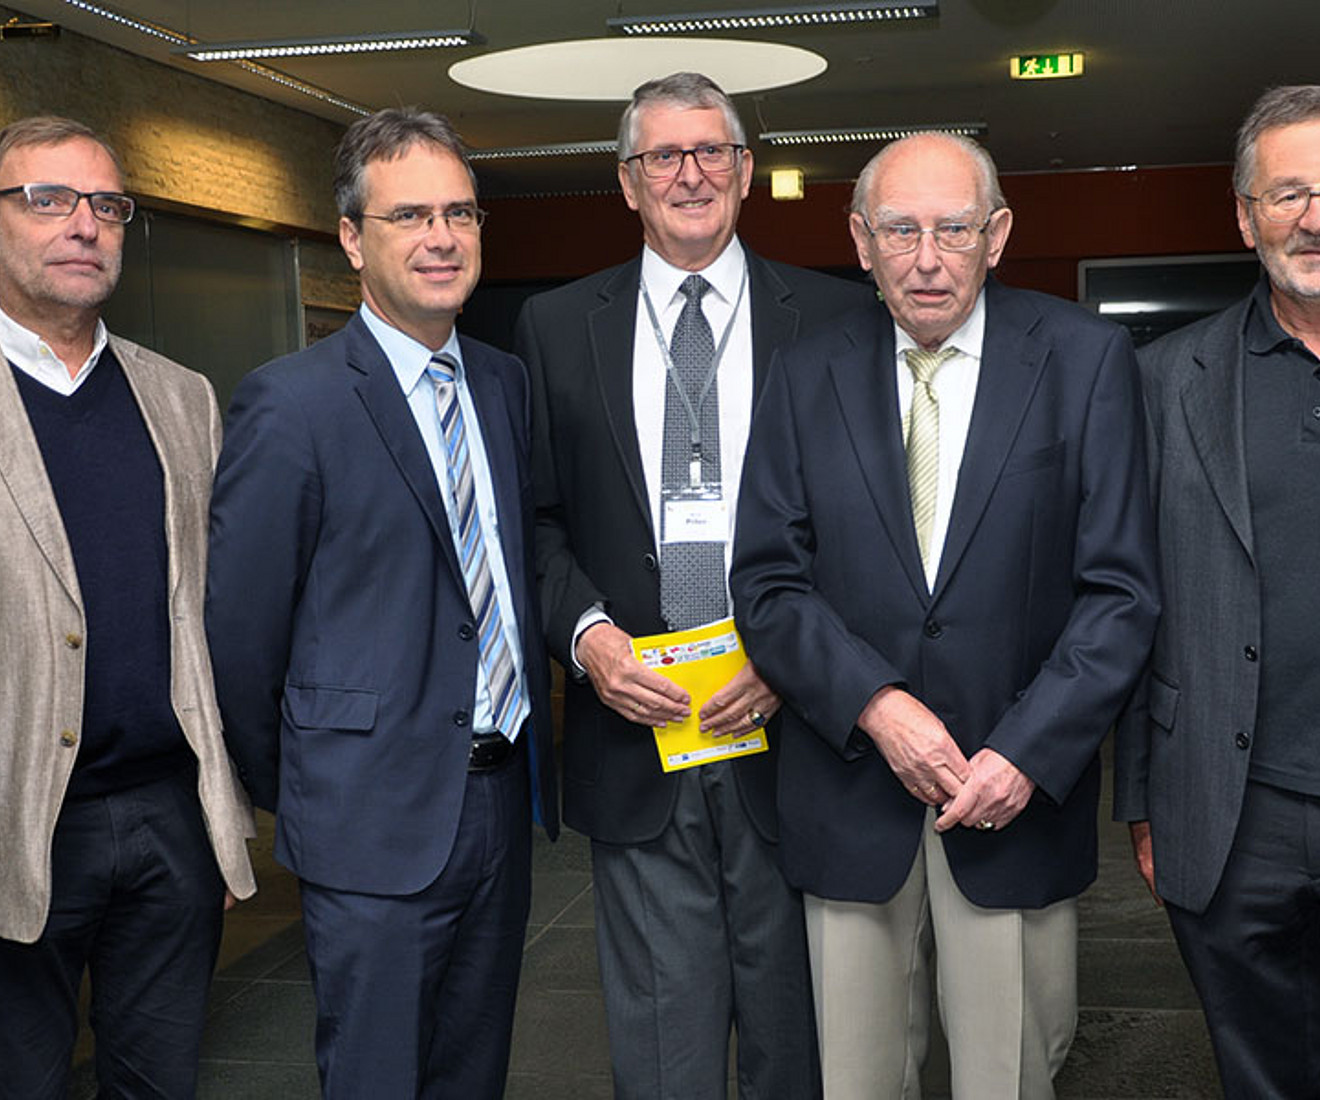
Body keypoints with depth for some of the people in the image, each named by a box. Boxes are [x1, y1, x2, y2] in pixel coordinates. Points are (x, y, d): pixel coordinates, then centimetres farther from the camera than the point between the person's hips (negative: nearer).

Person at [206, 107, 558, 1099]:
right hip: (377, 821, -6)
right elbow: (243, 628, -9)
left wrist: (527, 750, 13)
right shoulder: (290, 404, -13)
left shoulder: (507, 384, 8)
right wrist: (288, 795, 0)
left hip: (503, 795, 6)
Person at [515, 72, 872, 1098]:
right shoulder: (556, 326, 7)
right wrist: (584, 631, -10)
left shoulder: (833, 317, 3)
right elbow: (536, 515, 7)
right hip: (633, 732, 1)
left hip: (784, 728, 0)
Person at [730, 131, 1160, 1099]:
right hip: (850, 794, 2)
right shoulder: (806, 377, 4)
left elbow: (1121, 591, -4)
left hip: (1022, 794, -1)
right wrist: (876, 704, -14)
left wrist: (1027, 753, -13)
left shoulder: (1086, 358, -1)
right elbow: (768, 583, 1)